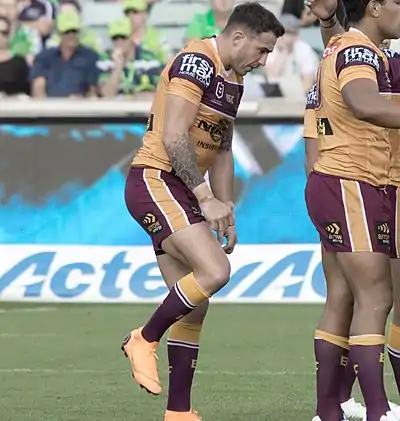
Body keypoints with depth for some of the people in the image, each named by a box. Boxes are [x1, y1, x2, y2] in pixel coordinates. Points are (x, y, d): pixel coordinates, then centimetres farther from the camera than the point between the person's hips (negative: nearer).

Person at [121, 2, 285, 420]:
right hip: (155, 179, -10)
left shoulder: (232, 81, 17)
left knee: (194, 305, 6)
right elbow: (174, 139, -21)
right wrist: (207, 198, -20)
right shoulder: (196, 63, -14)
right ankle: (144, 340, -6)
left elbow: (221, 152, 24)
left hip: (181, 193, 10)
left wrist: (226, 212, 17)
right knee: (214, 271, -24)